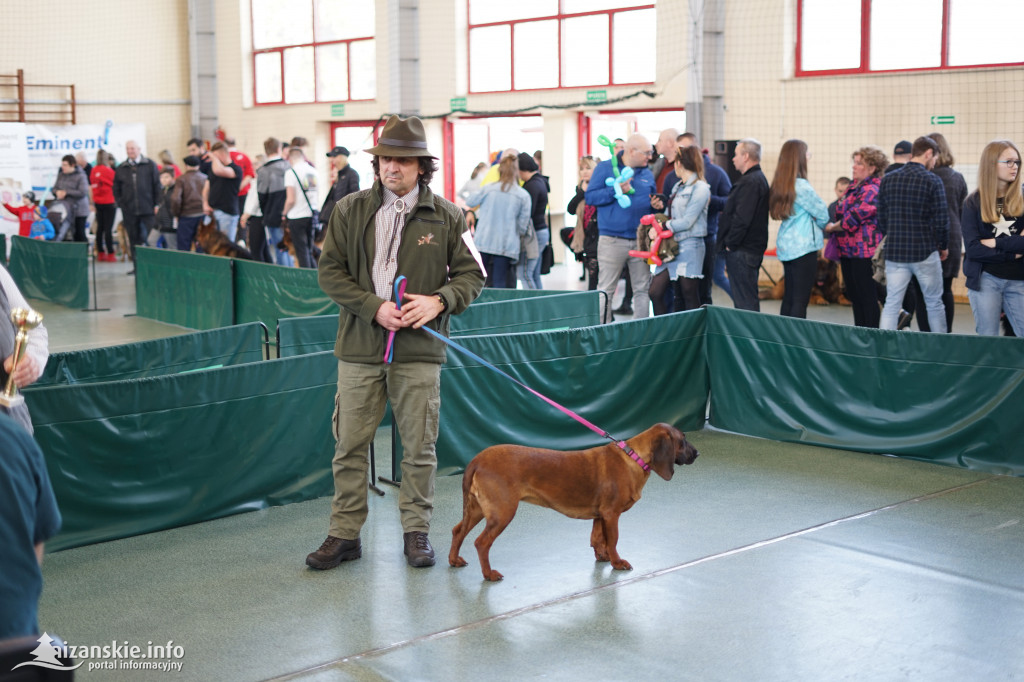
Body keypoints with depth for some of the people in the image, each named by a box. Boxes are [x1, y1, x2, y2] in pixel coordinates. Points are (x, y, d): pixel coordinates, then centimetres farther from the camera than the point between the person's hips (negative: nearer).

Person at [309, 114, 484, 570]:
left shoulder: (446, 217, 2)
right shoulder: (349, 211, 3)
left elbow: (471, 275, 7)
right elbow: (330, 271, 2)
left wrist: (439, 301, -13)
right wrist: (374, 307, -11)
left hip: (419, 349, 0)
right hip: (359, 347, 1)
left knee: (420, 447, 7)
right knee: (350, 445, 5)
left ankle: (416, 531, 22)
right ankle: (344, 534, 17)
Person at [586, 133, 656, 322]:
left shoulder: (647, 174, 15)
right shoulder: (606, 168, 2)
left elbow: (652, 201, 25)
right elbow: (590, 197, -6)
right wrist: (616, 191, -17)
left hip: (640, 240, 5)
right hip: (612, 240, -4)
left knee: (642, 289, 5)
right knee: (606, 289, -3)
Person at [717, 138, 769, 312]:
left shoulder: (750, 182, -17)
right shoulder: (759, 179, 18)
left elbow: (742, 218, -23)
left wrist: (730, 244, -15)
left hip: (742, 251, -11)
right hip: (752, 249, 11)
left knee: (745, 302, -8)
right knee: (748, 299, 15)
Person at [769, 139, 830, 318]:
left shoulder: (779, 185, 9)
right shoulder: (801, 186, -16)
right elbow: (822, 213, -6)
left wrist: (813, 227, 9)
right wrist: (820, 226, 15)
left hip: (785, 246, 9)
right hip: (803, 247, -9)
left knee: (788, 297, 13)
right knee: (800, 300, -6)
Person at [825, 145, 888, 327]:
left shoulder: (872, 190, -16)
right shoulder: (854, 186, 15)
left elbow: (854, 218, -20)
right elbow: (842, 213, 25)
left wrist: (832, 227, -5)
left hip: (864, 251, -10)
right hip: (848, 251, 10)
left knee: (868, 298, -4)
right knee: (854, 297, 14)